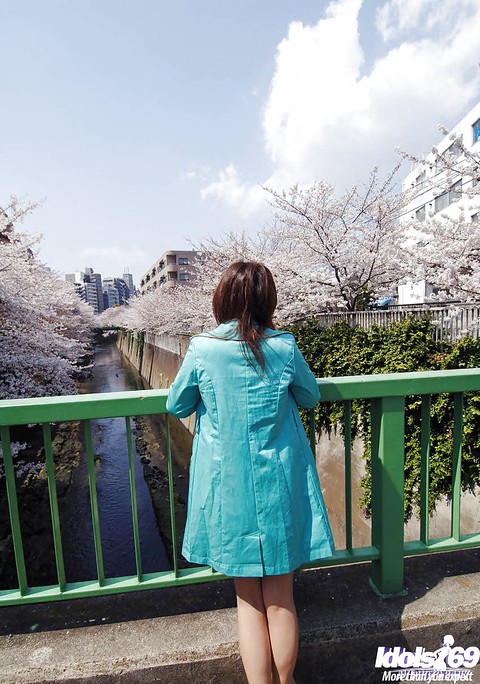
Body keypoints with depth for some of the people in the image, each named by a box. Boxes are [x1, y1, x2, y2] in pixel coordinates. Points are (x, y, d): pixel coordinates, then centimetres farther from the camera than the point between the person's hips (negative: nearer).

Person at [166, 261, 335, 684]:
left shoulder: (202, 350, -13)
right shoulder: (285, 347, -10)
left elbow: (176, 406, 2)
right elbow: (310, 397, 7)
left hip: (229, 489, 0)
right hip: (280, 488, 1)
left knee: (249, 602, 20)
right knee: (281, 599, 20)